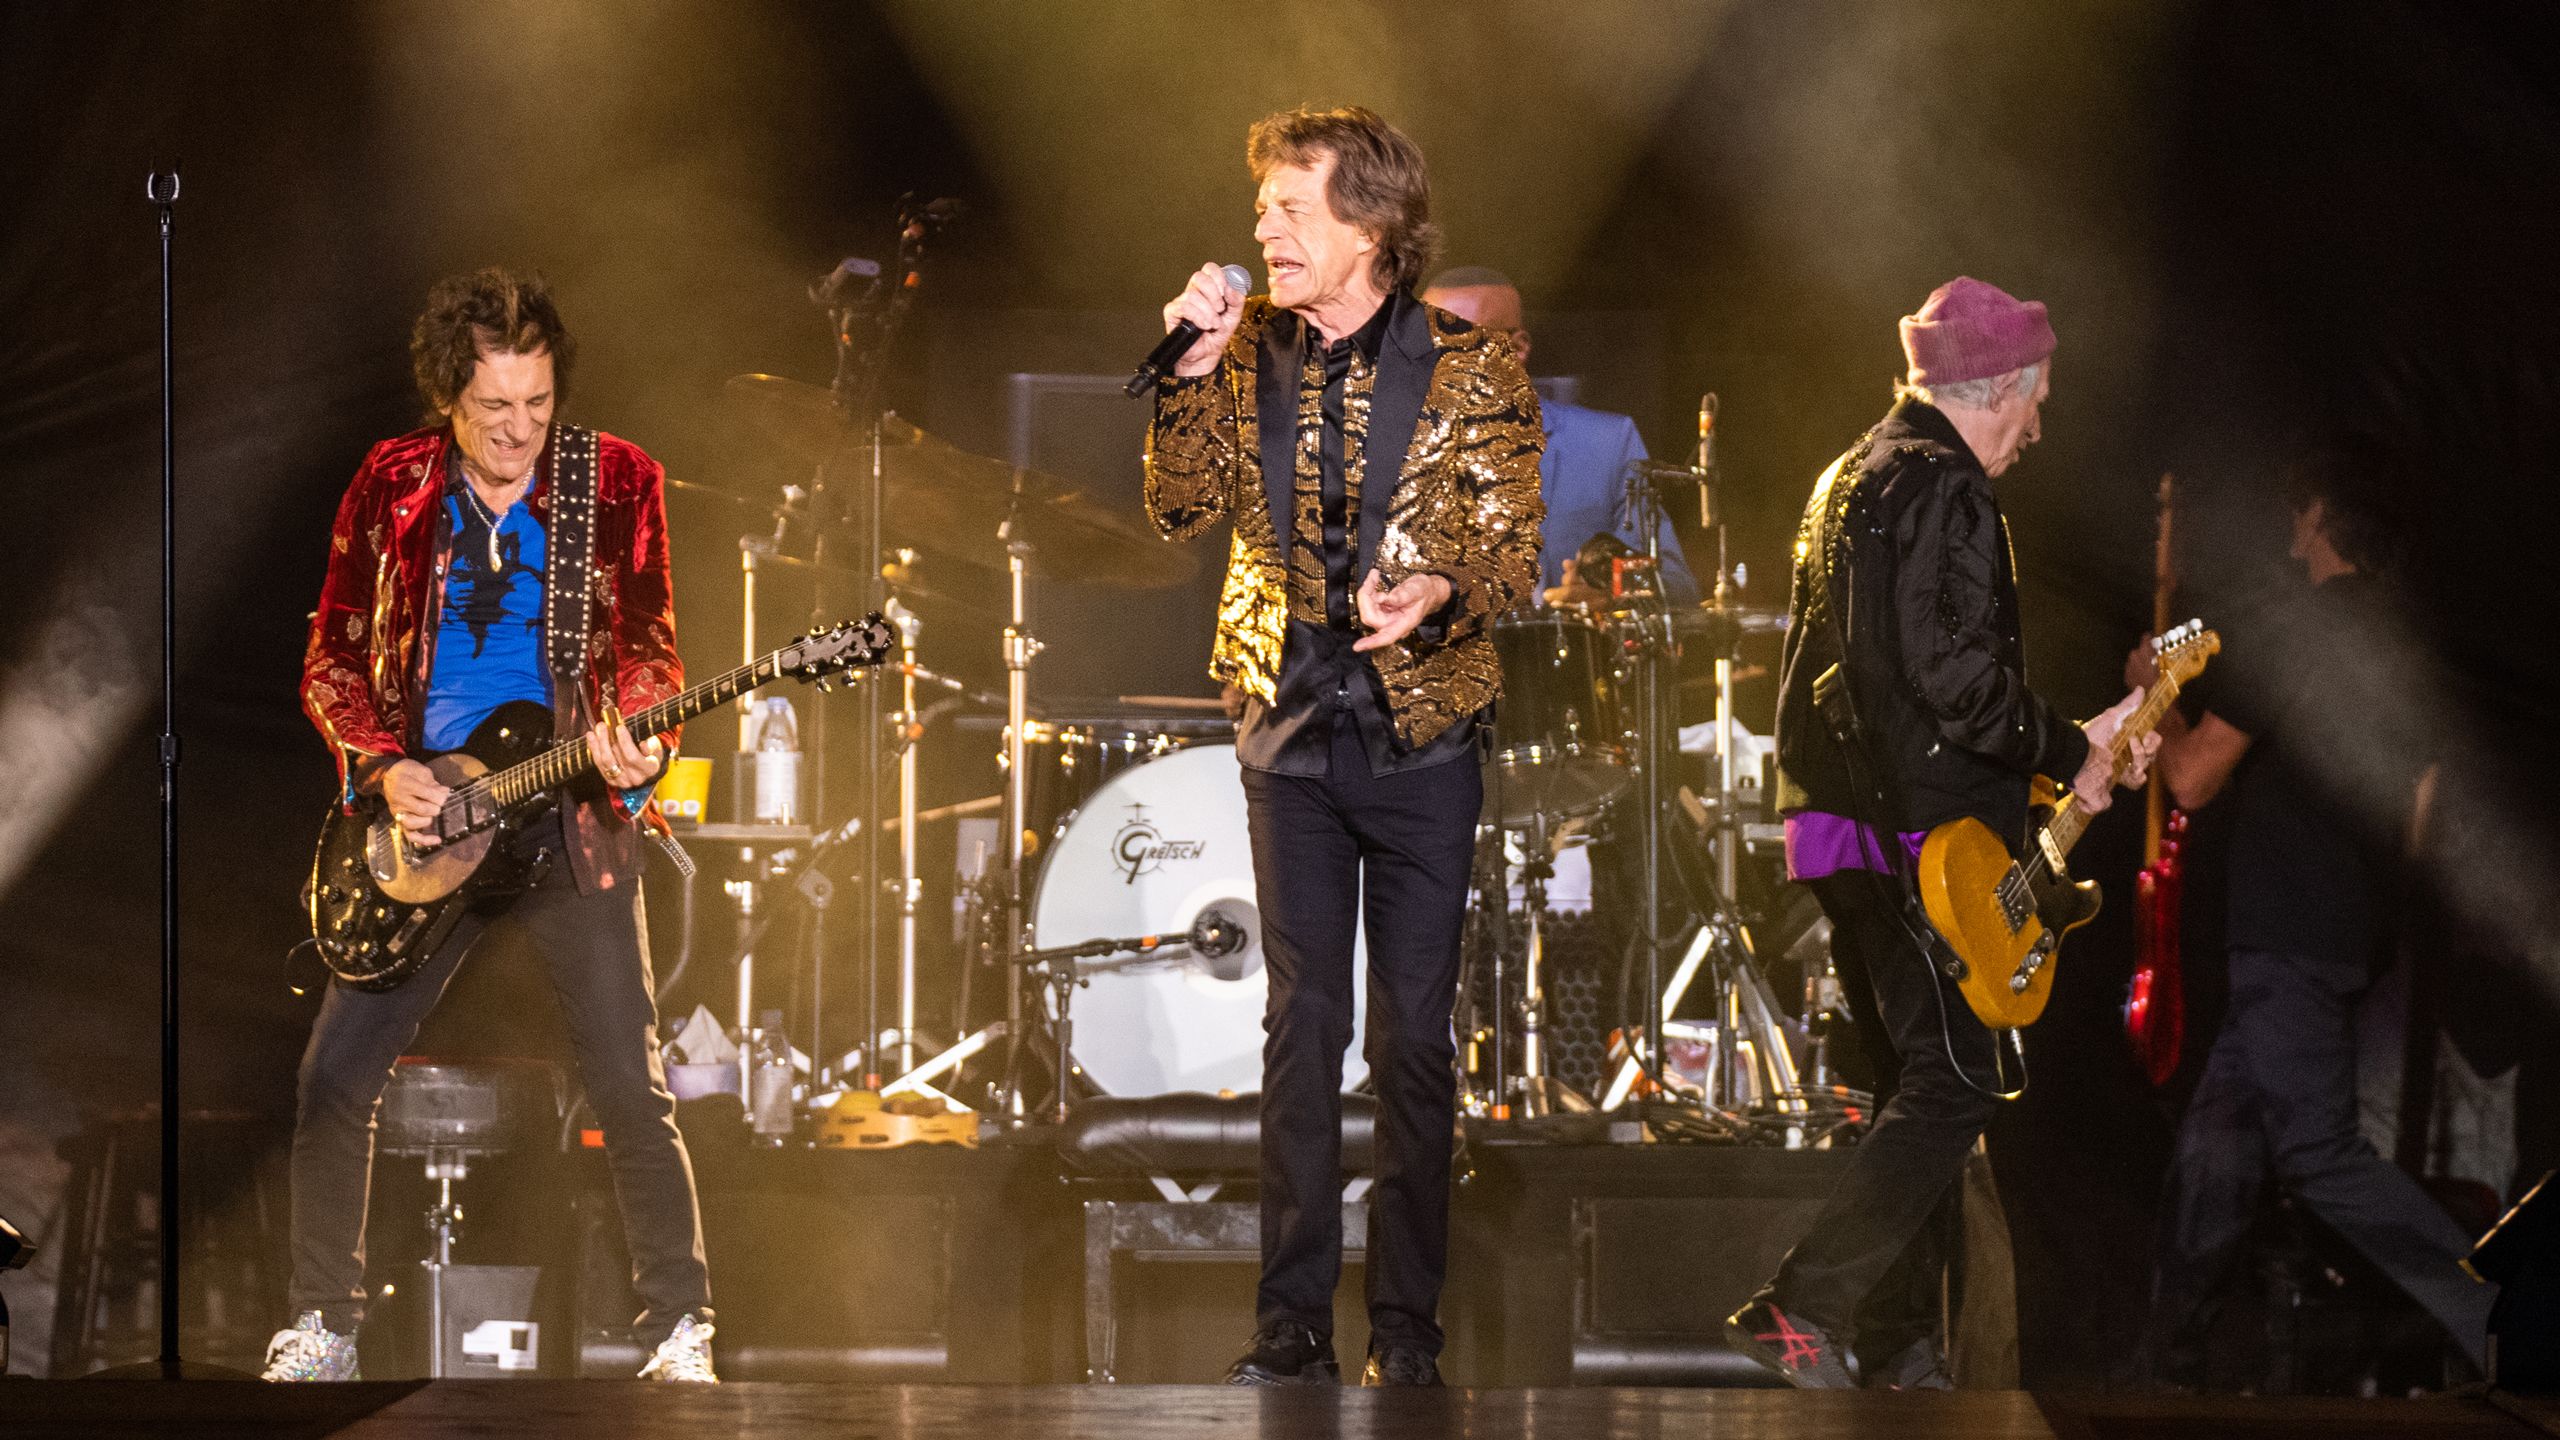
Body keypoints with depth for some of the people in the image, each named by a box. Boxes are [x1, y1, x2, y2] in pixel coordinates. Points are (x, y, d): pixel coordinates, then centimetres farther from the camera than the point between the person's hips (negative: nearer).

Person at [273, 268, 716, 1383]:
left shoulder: (615, 482, 0)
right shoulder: (391, 486, 3)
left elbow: (648, 644, 0)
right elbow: (332, 661, 6)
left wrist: (629, 738, -21)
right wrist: (384, 769, -10)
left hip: (570, 821, -2)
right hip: (421, 817, 2)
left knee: (632, 1091, -8)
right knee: (333, 1083, -2)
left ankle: (680, 1335, 2)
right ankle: (322, 1330, 12)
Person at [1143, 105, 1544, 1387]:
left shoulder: (1472, 370, -5)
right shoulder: (1252, 353, 6)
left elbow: (1514, 551, -4)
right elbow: (1181, 506, 0)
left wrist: (1438, 589, -24)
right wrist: (1194, 371, -12)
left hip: (1421, 731, -3)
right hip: (1291, 728, 3)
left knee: (1412, 1038, 0)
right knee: (1299, 1026, 3)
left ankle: (1406, 1326, 8)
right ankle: (1291, 1321, 6)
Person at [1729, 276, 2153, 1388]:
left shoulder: (1850, 478, 20)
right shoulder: (1944, 491, -13)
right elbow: (1955, 675, -22)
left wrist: (2069, 739, 23)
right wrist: (2070, 753, -8)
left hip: (1837, 823, 11)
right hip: (1924, 837, -11)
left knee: (1921, 1080, 14)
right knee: (1952, 1088, -10)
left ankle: (1898, 1348, 13)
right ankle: (1800, 1312, -17)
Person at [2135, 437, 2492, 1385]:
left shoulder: (2292, 629, -12)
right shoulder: (2402, 648, 14)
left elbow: (2193, 779, -11)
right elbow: (2421, 803, 21)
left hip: (2289, 939, -9)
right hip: (2351, 932, 9)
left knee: (2317, 1151, -13)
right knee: (2217, 1136, 12)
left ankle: (2511, 1328, -21)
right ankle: (2168, 1368, 16)